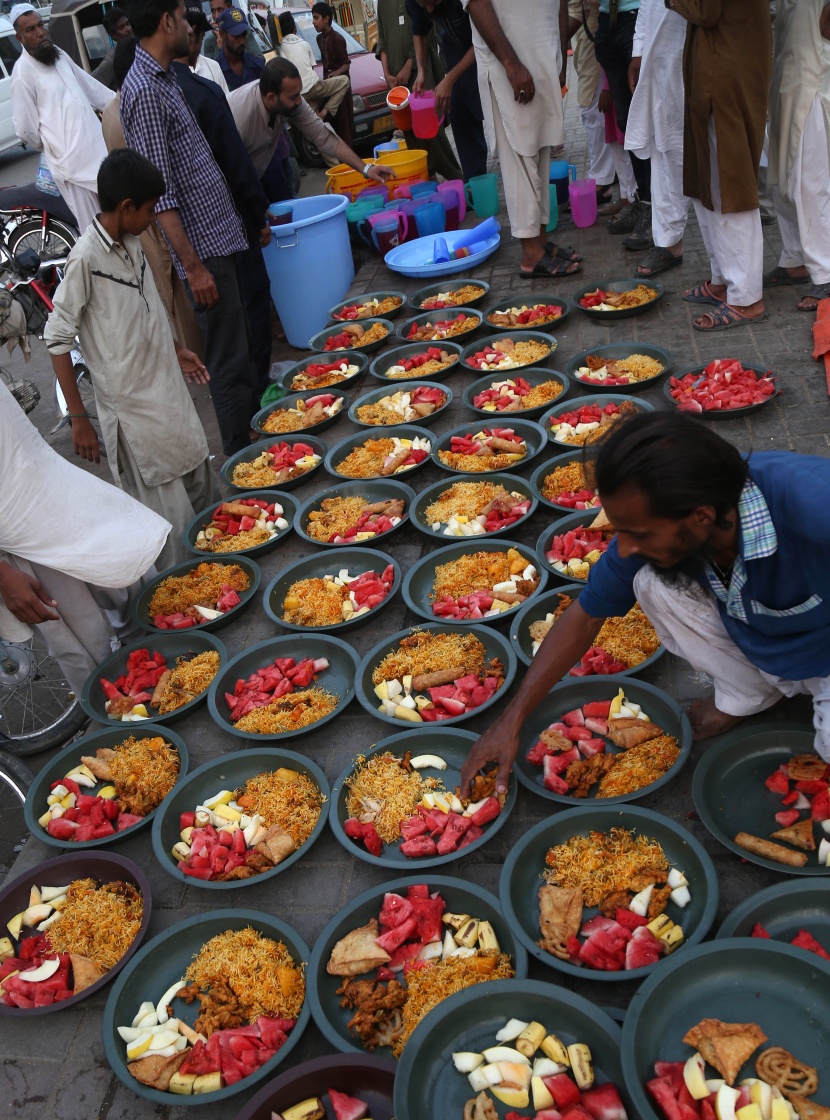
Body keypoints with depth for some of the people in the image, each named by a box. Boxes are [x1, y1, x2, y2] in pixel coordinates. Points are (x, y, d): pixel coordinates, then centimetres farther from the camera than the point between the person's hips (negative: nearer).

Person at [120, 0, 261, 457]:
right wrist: (194, 266, -22)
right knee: (229, 360, -2)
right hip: (204, 248, -10)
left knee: (243, 346, 19)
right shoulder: (145, 91, -17)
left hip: (222, 235, 10)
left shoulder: (163, 79, 13)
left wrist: (253, 217, 21)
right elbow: (160, 193, -21)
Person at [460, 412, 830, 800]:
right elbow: (586, 613, -10)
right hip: (755, 649, 4)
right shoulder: (652, 520, -22)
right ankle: (746, 694, 1)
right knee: (652, 581, -19)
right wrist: (510, 721, -11)